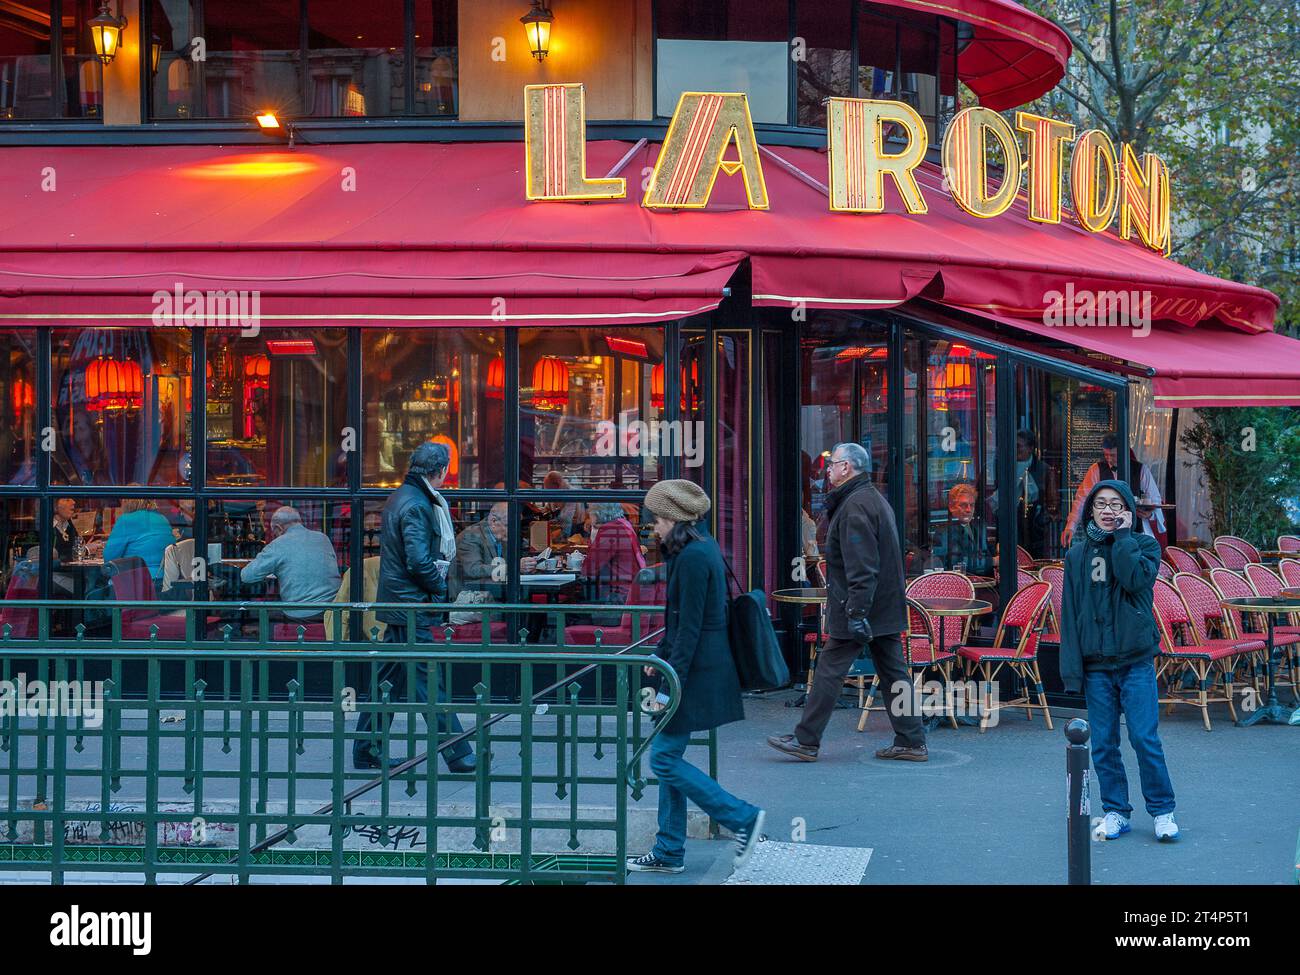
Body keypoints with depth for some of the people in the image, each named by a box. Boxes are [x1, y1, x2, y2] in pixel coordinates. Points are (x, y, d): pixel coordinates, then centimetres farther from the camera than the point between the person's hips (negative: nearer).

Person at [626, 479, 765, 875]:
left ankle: (743, 818, -1)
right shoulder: (701, 548, 13)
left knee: (664, 760, -5)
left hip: (695, 671, -10)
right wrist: (660, 657, 24)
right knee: (668, 756, 13)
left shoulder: (693, 557, -18)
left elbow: (690, 628, -20)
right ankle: (669, 853, 18)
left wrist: (671, 684, -19)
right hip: (699, 666, 10)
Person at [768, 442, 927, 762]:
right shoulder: (876, 500, 18)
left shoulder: (855, 507, -16)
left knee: (829, 672, -3)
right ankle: (912, 742, 11)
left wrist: (856, 612, -24)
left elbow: (861, 568, -23)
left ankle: (806, 741, 2)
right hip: (886, 609, 10)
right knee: (894, 674, 10)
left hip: (857, 609, -10)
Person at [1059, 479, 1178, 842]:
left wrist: (1123, 536, -8)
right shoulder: (1077, 555, 9)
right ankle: (1115, 811, 15)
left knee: (1145, 738, -5)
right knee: (1103, 743, 4)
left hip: (1136, 662, -2)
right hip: (1096, 665, 2)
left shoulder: (1144, 546, 4)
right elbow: (1070, 613, 6)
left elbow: (1135, 579, -18)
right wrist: (1072, 667, -1)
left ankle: (1162, 811, 6)